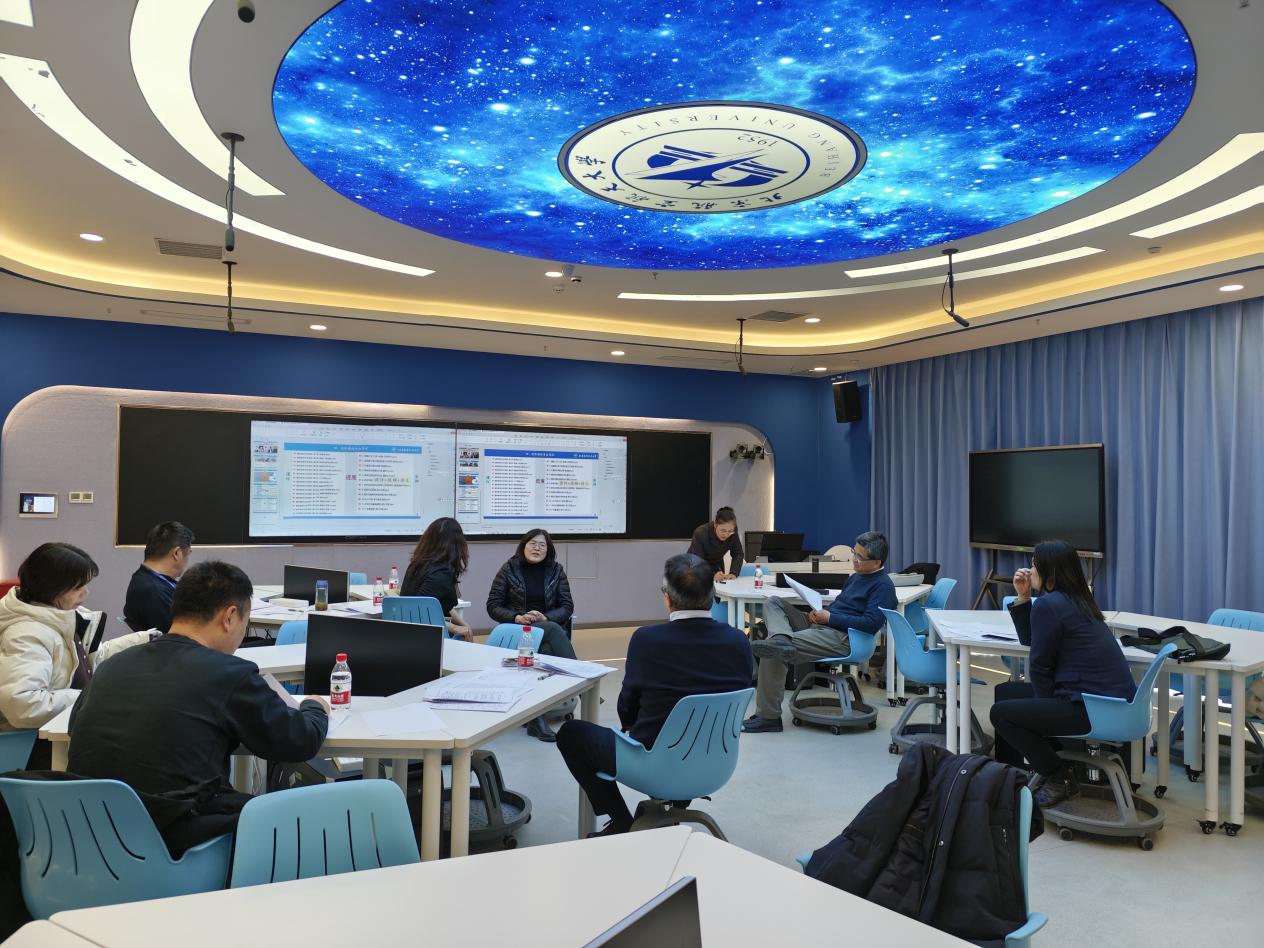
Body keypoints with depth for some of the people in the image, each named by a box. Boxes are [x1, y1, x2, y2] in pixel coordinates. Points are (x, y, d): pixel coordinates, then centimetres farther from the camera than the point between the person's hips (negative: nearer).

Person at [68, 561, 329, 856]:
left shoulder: (112, 666, 6)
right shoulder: (230, 673, -11)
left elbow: (76, 721, 26)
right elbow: (301, 742, -2)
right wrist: (315, 707, 21)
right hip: (174, 840, -7)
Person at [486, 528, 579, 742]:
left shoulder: (556, 571, 11)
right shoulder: (509, 570, 6)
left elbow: (567, 606, 8)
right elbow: (493, 606, 3)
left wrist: (546, 617, -13)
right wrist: (517, 617, -15)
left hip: (548, 626, 3)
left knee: (548, 652, -35)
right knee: (554, 630, -35)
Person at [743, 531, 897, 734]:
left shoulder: (883, 586, -6)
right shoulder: (856, 577, 24)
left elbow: (871, 623, -17)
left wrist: (830, 618, -13)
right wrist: (820, 613, 6)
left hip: (842, 638, -10)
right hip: (820, 626, 10)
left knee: (772, 655, -23)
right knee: (773, 604, -1)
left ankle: (769, 717, -19)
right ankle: (782, 639, -33)